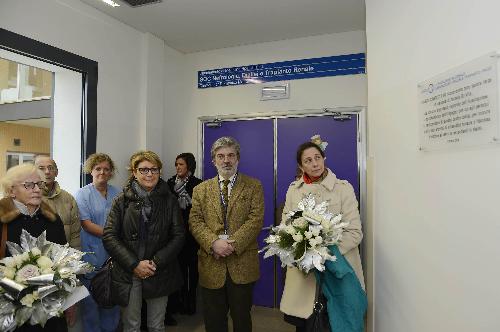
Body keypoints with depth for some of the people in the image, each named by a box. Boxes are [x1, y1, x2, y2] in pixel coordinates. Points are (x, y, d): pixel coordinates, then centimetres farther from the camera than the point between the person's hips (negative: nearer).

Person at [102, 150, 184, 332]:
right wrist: (134, 264, -13)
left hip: (160, 273, 1)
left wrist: (156, 263, -11)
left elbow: (178, 235, -1)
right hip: (128, 274, 0)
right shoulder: (122, 201, 0)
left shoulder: (169, 201, 1)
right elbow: (109, 236, -5)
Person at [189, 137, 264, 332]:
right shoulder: (201, 189, 9)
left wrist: (233, 244, -17)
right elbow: (195, 221, 0)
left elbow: (256, 219, -7)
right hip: (211, 264, 2)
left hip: (242, 264, -1)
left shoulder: (253, 186, 3)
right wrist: (213, 243, -16)